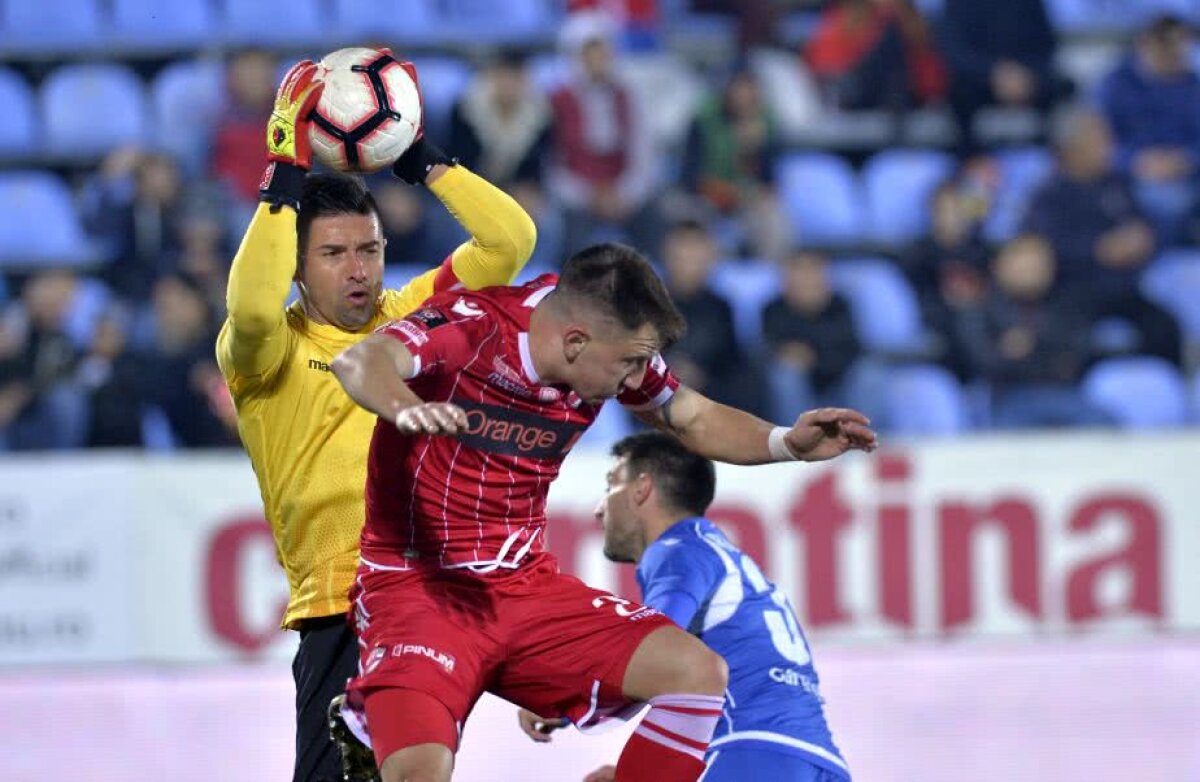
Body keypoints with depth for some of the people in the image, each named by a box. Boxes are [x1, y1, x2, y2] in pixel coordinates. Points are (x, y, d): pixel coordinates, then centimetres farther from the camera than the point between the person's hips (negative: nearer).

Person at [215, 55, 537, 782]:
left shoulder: (413, 318, 14)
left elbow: (510, 241, 11)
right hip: (342, 606, -4)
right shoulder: (273, 348, 0)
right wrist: (286, 175, -21)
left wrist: (420, 158, 4)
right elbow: (251, 306, -24)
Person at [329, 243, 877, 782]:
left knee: (698, 674, -4)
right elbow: (361, 362, -37)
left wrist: (787, 443, 0)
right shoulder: (472, 328, -19)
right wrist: (407, 410, -59)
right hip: (417, 587, -7)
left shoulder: (614, 351, -2)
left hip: (523, 583, 7)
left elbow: (693, 419, 17)